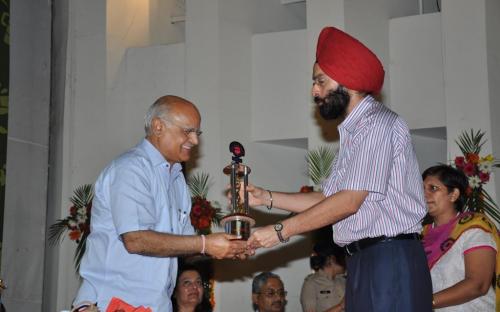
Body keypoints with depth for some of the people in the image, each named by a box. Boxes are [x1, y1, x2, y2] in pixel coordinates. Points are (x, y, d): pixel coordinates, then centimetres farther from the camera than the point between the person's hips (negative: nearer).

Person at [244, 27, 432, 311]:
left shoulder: (378, 123, -11)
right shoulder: (354, 132, 19)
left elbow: (349, 201, -17)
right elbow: (328, 198, 19)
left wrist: (281, 231, -13)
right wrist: (266, 198, 13)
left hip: (390, 261, -8)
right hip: (364, 263, 9)